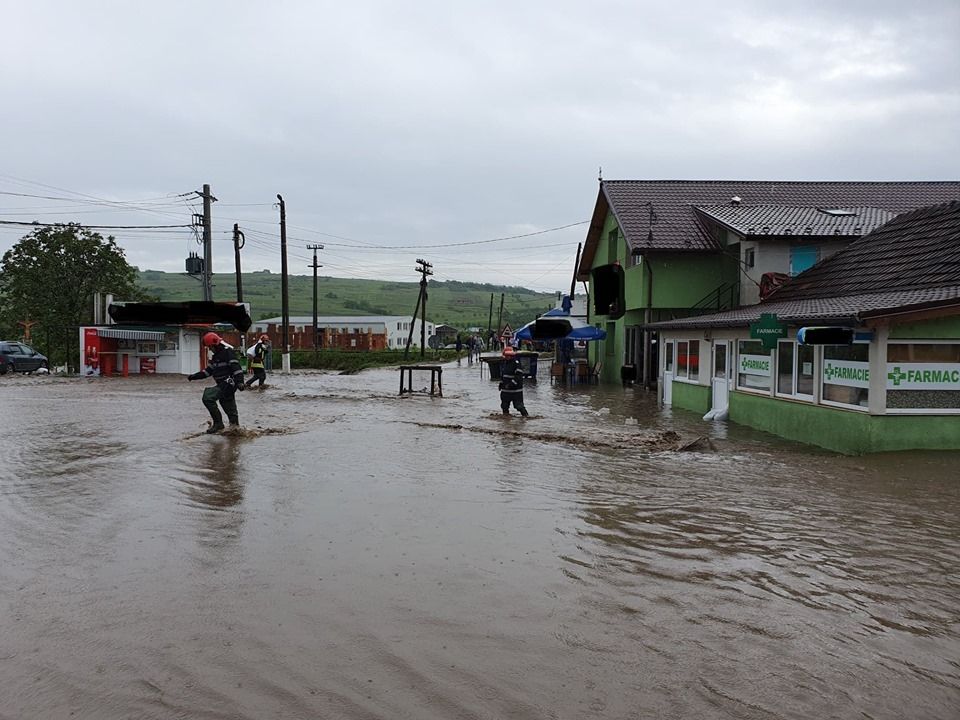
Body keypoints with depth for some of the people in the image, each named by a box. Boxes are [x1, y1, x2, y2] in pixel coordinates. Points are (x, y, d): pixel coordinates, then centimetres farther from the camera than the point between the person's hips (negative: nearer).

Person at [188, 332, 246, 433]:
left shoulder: (228, 351, -10)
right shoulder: (216, 356, 20)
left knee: (208, 397, -20)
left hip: (229, 383, -10)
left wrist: (239, 381, -32)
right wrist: (193, 376, 17)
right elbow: (208, 371, 23)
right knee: (230, 409, 13)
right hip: (222, 385, 10)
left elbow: (236, 367, -21)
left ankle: (218, 423, -14)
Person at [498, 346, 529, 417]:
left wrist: (511, 384, -25)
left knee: (519, 405, -10)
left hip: (516, 390, -8)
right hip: (505, 390, 8)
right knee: (504, 405, 16)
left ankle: (526, 416, 0)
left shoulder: (516, 364, -14)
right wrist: (501, 383, 18)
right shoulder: (503, 363, 12)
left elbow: (518, 376, -20)